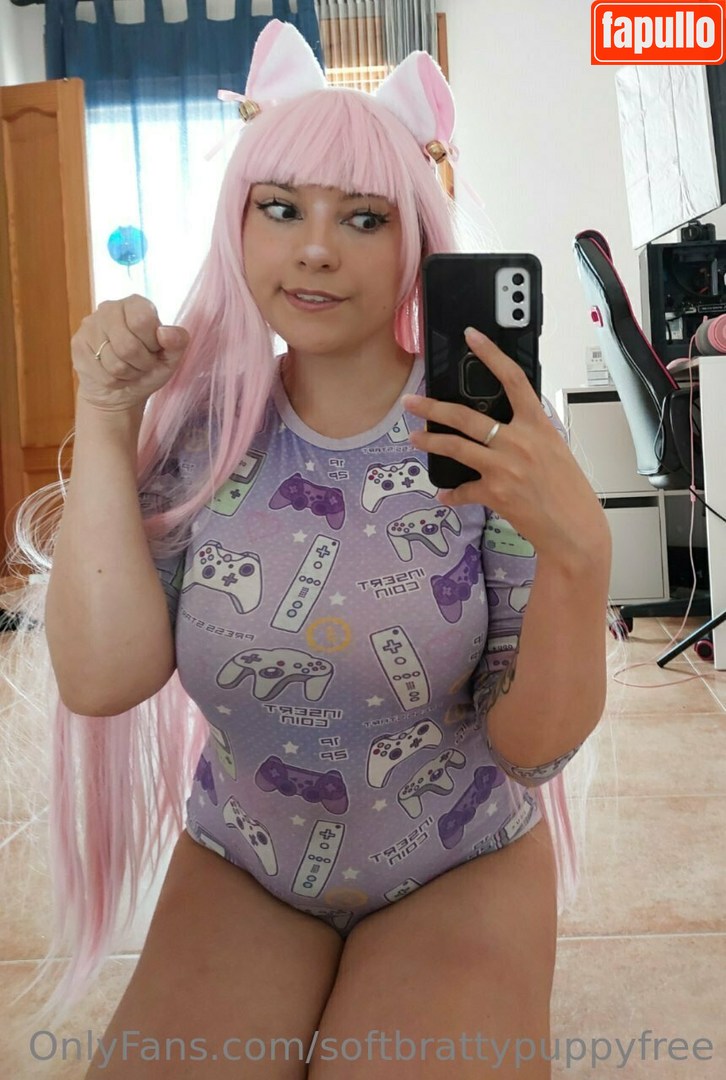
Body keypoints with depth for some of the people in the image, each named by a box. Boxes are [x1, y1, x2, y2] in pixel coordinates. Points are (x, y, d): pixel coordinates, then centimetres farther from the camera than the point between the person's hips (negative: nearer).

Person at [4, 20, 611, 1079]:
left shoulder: (492, 429, -15)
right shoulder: (200, 429, -8)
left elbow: (533, 746, -16)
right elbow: (103, 680, -19)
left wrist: (580, 551, -34)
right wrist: (104, 420, -18)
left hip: (461, 870, -1)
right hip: (238, 867, 2)